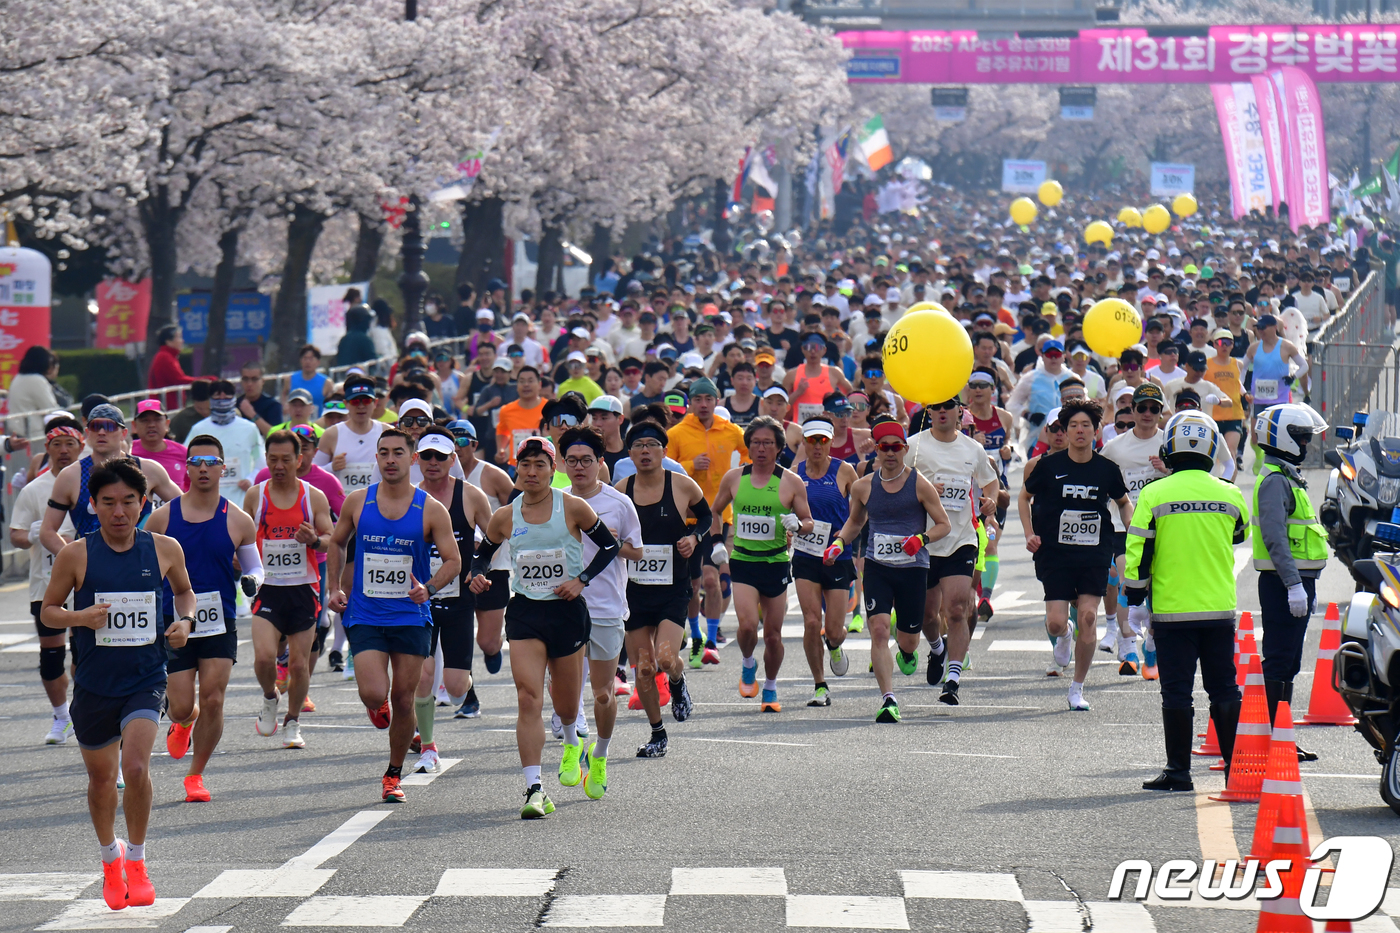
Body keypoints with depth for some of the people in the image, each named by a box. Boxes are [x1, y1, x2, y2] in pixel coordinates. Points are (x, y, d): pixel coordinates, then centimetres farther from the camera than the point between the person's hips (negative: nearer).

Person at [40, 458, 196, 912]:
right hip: (94, 683, 1)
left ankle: (136, 861, 1)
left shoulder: (165, 550, -2)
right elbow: (48, 610, 3)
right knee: (101, 778, 13)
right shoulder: (75, 556, -6)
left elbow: (184, 591, 17)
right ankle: (111, 859, 41)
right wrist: (79, 617, -17)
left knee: (136, 767, -21)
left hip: (146, 680, -1)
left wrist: (185, 621, -4)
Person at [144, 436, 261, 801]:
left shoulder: (238, 521, 0)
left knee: (213, 700, -10)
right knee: (182, 707, -2)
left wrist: (251, 580, -12)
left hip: (220, 624, 0)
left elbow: (254, 566, 11)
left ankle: (195, 775, 9)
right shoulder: (163, 517, -1)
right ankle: (183, 723, 38)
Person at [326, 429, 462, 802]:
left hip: (411, 617, 0)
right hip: (364, 616, 0)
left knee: (403, 701, 4)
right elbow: (337, 543, 18)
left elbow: (453, 561, -1)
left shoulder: (431, 510, -3)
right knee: (374, 695, -16)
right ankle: (379, 708, 23)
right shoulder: (357, 502, 1)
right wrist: (334, 587, 7)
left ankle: (394, 774, 23)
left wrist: (428, 588, -20)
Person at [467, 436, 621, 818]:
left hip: (567, 611, 0)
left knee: (566, 703, 13)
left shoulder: (572, 507, -5)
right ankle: (534, 790, -18)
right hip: (524, 612, 0)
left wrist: (581, 580, -9)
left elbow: (609, 545, 4)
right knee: (528, 699, -15)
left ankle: (571, 744, 51)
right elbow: (481, 554, 15)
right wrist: (477, 576, -7)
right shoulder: (505, 517, 1)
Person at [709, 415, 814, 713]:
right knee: (747, 624, -18)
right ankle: (747, 664, 13)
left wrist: (797, 525, -18)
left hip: (776, 563, 0)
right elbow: (715, 512, 20)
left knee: (773, 634, 5)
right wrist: (717, 542, 7)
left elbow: (808, 523, 4)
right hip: (742, 562, 0)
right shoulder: (733, 478, 5)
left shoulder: (791, 482, 0)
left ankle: (770, 688, 24)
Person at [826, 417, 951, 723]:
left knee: (908, 640, 8)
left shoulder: (920, 485, -4)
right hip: (877, 567, 1)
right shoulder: (863, 487, 5)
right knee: (878, 630, -17)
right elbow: (855, 521, 24)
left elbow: (944, 525, 1)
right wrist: (839, 543, 5)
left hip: (913, 568, -1)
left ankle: (906, 652, 48)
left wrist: (921, 539, -18)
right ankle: (888, 699, -17)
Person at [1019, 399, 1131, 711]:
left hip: (1095, 554, 1)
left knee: (1088, 617, -9)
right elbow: (1025, 497, 12)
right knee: (1056, 623, -8)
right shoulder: (1048, 465, -4)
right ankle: (1064, 636, 33)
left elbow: (1124, 503, 19)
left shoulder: (1107, 469, 1)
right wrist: (1030, 533, 1)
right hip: (1054, 553, -1)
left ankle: (1077, 688, 7)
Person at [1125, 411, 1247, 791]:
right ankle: (1235, 765, 14)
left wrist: (1135, 596, 5)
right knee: (1224, 689, 11)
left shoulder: (1154, 494, -7)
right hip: (1221, 609, 2)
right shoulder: (1230, 496, 1)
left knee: (1177, 692, 2)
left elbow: (1138, 553, -5)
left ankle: (1179, 770, 3)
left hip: (1171, 609, -2)